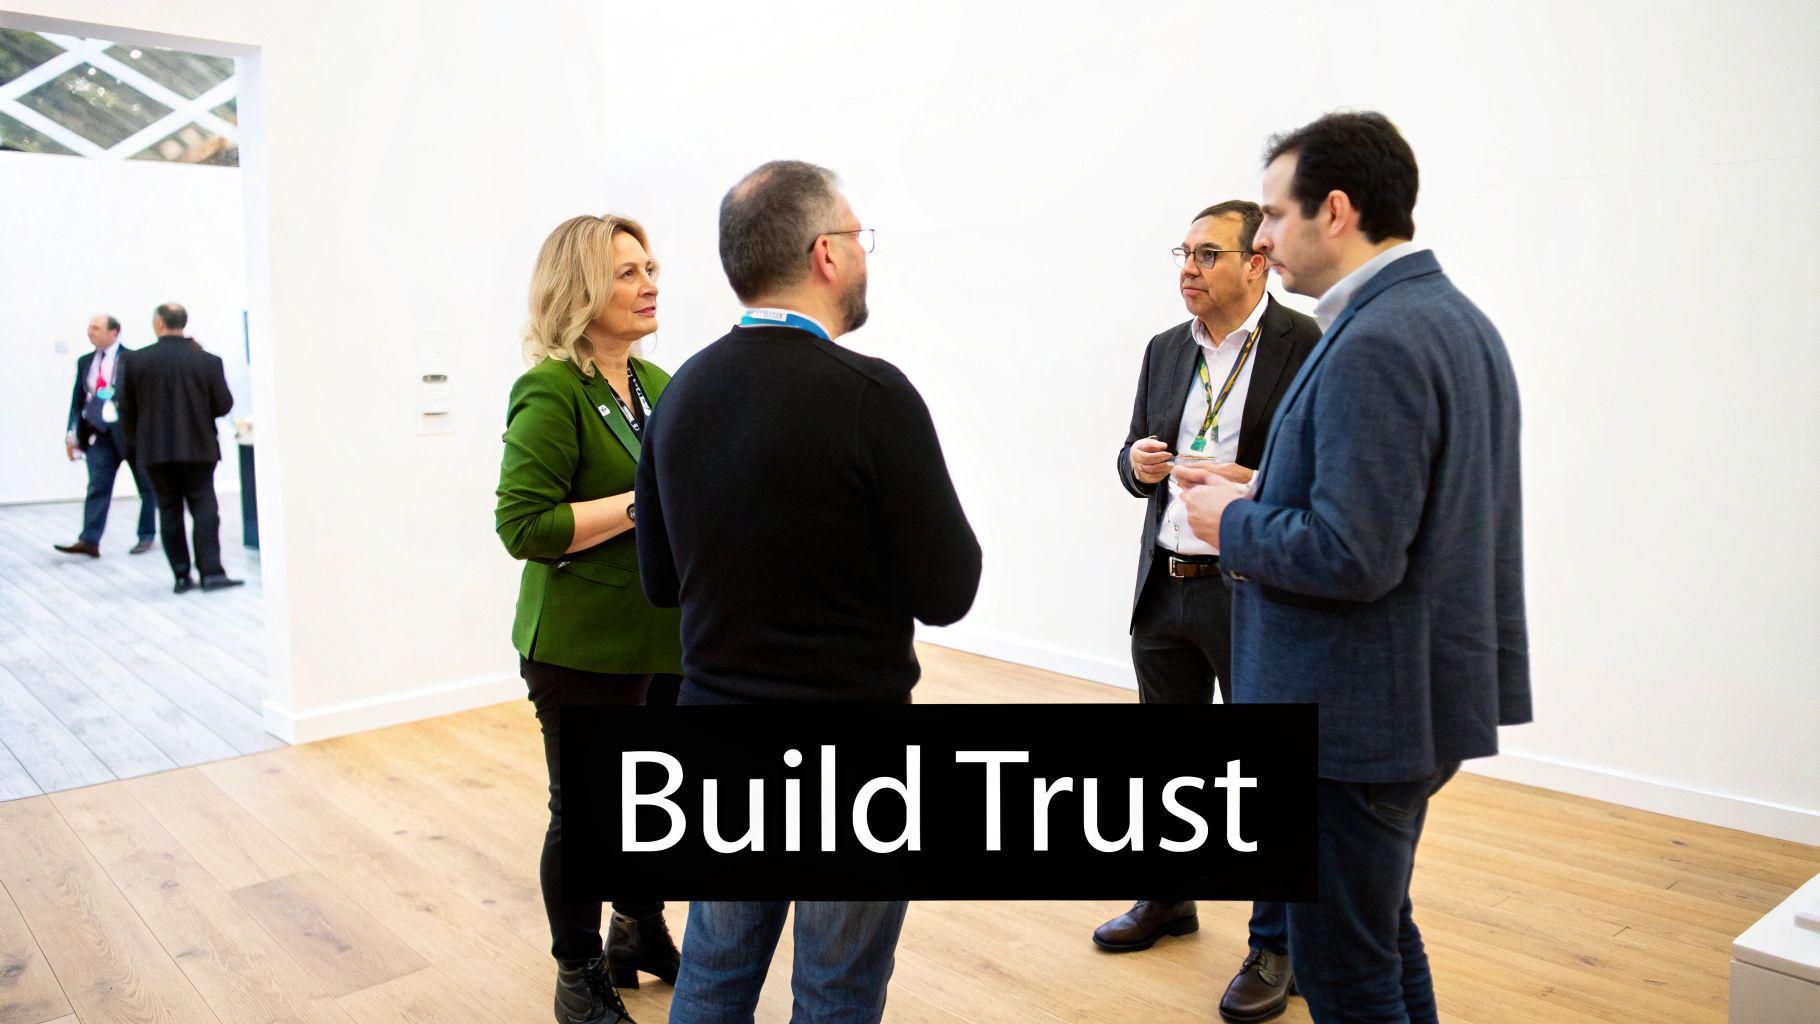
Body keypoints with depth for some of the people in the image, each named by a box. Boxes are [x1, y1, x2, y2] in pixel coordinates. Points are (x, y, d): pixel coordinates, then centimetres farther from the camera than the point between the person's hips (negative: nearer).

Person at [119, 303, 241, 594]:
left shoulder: (137, 360, -3)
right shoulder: (208, 360, -6)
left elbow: (126, 408, 1)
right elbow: (224, 405, -3)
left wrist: (134, 442, 15)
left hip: (155, 449, 1)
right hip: (198, 447, -1)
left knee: (169, 511, 8)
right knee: (204, 508, 3)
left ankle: (182, 576, 9)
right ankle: (211, 572, -6)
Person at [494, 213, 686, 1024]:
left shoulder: (656, 384, 10)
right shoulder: (550, 392, -15)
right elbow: (524, 525, -21)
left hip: (665, 637, 7)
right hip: (582, 649, -7)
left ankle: (641, 934, 42)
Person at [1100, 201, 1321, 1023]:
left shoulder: (1306, 347, -10)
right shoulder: (1166, 351, 9)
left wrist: (1254, 487, -26)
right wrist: (1138, 463, -6)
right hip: (1165, 587, 6)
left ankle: (1274, 946, 23)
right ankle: (1168, 899, 40)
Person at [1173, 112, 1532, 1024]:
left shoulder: (1373, 343, -22)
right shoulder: (1454, 316, 10)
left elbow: (1352, 557, -28)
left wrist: (1233, 522, -12)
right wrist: (1266, 495, 9)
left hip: (1360, 710, -11)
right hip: (1420, 693, 11)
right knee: (1382, 933, 25)